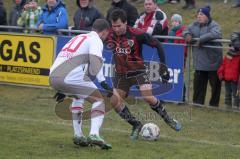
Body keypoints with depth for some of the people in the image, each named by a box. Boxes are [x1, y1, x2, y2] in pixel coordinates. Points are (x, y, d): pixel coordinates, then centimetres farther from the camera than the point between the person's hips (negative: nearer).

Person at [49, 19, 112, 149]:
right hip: (69, 78, -8)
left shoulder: (79, 37, 30)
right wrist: (102, 81, -6)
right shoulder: (96, 40, 4)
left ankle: (78, 136, 27)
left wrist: (63, 90, 41)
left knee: (78, 97, 33)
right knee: (99, 100, 6)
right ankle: (94, 134, -12)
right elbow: (95, 60, -16)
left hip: (53, 77, 8)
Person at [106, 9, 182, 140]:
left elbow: (157, 45, -11)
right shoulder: (110, 35, -10)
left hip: (138, 71, -4)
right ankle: (136, 125, 9)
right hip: (121, 74, 4)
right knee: (114, 101, -7)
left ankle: (168, 119, 4)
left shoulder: (137, 34, -20)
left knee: (148, 97, -20)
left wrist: (163, 65, -13)